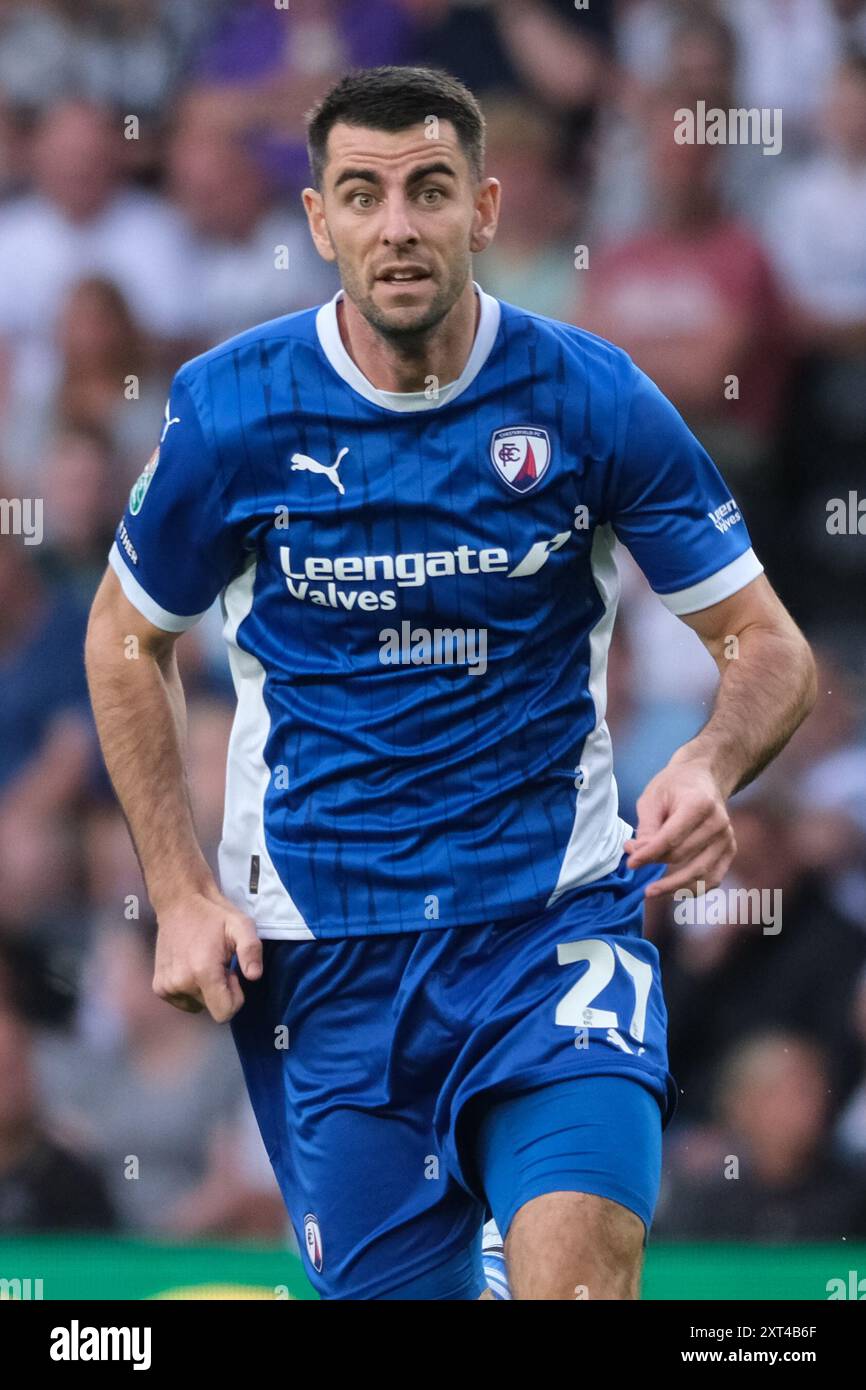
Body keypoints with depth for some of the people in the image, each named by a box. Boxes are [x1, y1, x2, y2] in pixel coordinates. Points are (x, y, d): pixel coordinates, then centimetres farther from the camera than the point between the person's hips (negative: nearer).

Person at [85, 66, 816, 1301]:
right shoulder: (228, 410, -5)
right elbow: (126, 641, 11)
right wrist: (181, 895, 2)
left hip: (554, 917, -1)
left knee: (578, 1262, -25)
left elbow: (770, 646, 0)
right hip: (317, 953, 1)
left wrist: (710, 768, -23)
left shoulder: (594, 400, -7)